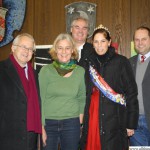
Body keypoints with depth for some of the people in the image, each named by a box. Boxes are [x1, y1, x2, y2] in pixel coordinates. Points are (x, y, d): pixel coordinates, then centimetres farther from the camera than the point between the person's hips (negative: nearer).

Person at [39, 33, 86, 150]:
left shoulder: (80, 71, 2)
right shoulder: (46, 70, -3)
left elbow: (82, 99, 9)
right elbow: (40, 100, -2)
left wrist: (80, 124, 3)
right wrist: (42, 127, -6)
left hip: (71, 124, 1)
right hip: (49, 123, -1)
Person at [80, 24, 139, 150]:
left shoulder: (121, 62, -3)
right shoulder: (90, 63, 10)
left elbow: (132, 93, -5)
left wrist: (131, 124, -7)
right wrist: (84, 119, 10)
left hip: (114, 120, -3)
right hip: (92, 119, 4)